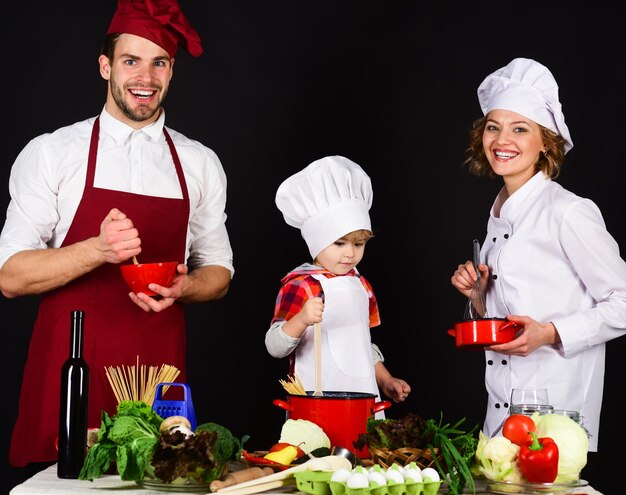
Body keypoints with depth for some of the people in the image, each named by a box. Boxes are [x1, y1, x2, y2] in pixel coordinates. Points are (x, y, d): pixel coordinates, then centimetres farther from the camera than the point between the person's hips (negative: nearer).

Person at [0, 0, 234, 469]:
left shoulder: (201, 163, 8)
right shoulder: (49, 154, 0)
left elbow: (218, 272, 15)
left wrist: (183, 286, -8)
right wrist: (98, 250, -19)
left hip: (160, 375, 2)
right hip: (67, 375, -2)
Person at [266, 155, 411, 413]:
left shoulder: (360, 284, 14)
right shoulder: (300, 285, -9)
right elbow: (275, 347, -16)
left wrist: (386, 381, 20)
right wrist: (301, 319, -33)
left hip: (363, 398, 6)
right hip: (316, 405, -6)